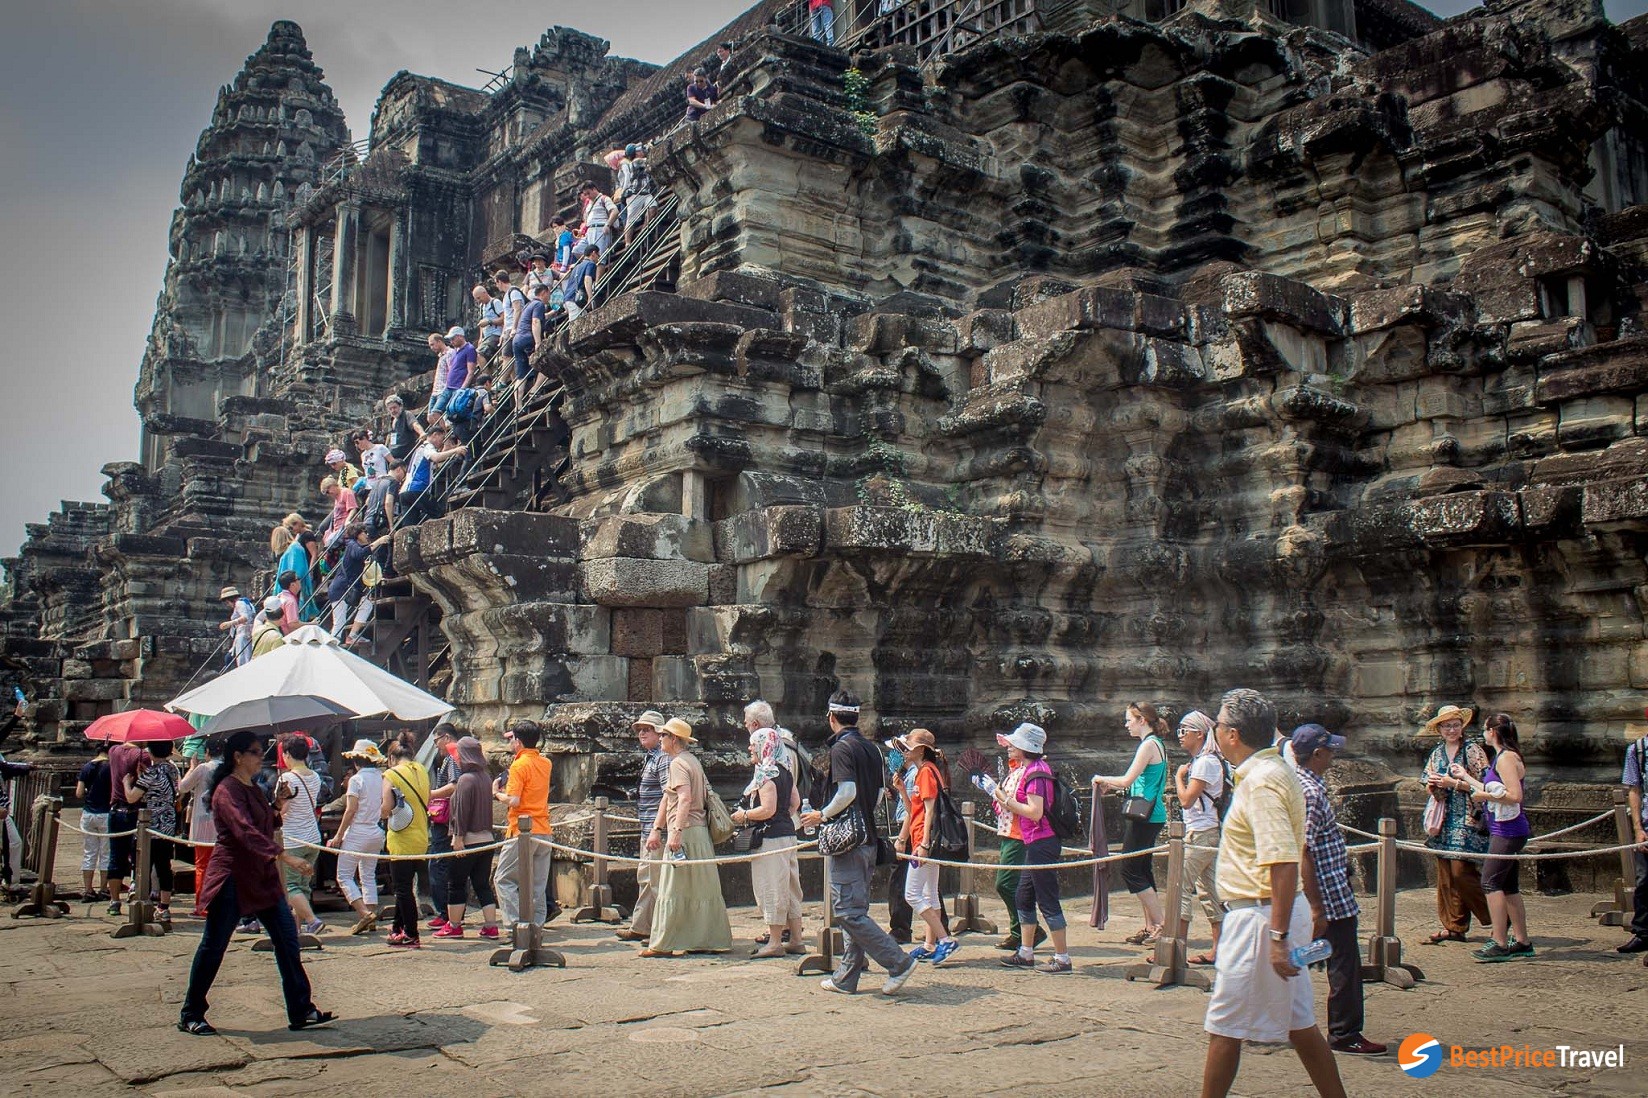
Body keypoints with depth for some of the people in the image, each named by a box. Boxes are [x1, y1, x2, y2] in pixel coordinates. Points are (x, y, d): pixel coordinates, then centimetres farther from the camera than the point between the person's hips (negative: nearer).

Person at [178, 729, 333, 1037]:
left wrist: (278, 806, 9)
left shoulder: (254, 790, 14)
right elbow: (245, 831, -30)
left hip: (261, 878, 9)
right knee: (213, 946, 3)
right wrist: (283, 856, -38)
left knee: (287, 939, 2)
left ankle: (300, 1012, 5)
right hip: (232, 877, -8)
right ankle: (191, 1015, 19)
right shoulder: (227, 791, -14)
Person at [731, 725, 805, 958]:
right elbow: (796, 802, 17)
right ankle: (796, 940, 18)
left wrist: (744, 815, -9)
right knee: (788, 888, 13)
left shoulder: (765, 775, -16)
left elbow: (767, 809, -22)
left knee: (772, 889, -3)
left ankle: (775, 943, 3)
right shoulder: (784, 772, 12)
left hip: (770, 837, -10)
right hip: (787, 833, 10)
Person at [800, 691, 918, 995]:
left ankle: (899, 963, -9)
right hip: (868, 838, 9)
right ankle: (846, 977, 18)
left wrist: (822, 815, -9)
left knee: (848, 911, -6)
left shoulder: (841, 748, -12)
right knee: (856, 909, 12)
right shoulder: (871, 748, 12)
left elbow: (847, 791, -22)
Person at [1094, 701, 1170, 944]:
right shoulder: (1157, 744, 15)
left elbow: (1127, 780, -19)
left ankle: (1160, 924, -2)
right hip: (1151, 816, 10)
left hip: (1145, 817, -10)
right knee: (1142, 870, 13)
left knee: (1131, 870, -4)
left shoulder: (1149, 745, -15)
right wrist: (1111, 785, 15)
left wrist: (1103, 779, -4)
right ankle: (1151, 927, 17)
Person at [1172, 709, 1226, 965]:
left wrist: (1179, 776, -5)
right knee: (1209, 891, 11)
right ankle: (1219, 949, 14)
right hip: (1206, 834, 10)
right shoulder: (1201, 760, 16)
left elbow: (1186, 799, -17)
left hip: (1200, 834, -10)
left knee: (1181, 889, -8)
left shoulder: (1205, 762, -14)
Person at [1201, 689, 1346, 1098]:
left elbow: (1284, 864, -27)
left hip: (1261, 918, -10)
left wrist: (1278, 937, -27)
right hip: (1276, 915, 10)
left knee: (1223, 1027, 1)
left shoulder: (1260, 781, -20)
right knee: (1299, 1024, 15)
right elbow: (1293, 855, 19)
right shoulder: (1273, 770, 11)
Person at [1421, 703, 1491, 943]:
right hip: (1443, 820, 6)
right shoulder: (1437, 753, 13)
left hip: (1466, 819, -6)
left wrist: (1453, 783, -17)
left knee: (1461, 872, -11)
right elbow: (1429, 784, 21)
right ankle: (1453, 926, 11)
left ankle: (1496, 918, 6)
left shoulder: (1472, 750, -5)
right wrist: (1432, 785, -2)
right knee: (1445, 875, 5)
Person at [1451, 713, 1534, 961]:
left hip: (1508, 831, -10)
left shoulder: (1506, 758, -14)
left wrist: (1484, 796, -14)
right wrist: (1465, 777, 28)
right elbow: (1494, 791, 20)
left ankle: (1500, 944, -11)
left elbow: (1515, 795, -24)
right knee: (1508, 886, 12)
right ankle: (1522, 942, 17)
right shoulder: (1502, 757, 16)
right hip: (1507, 831, 10)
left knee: (1491, 882, -11)